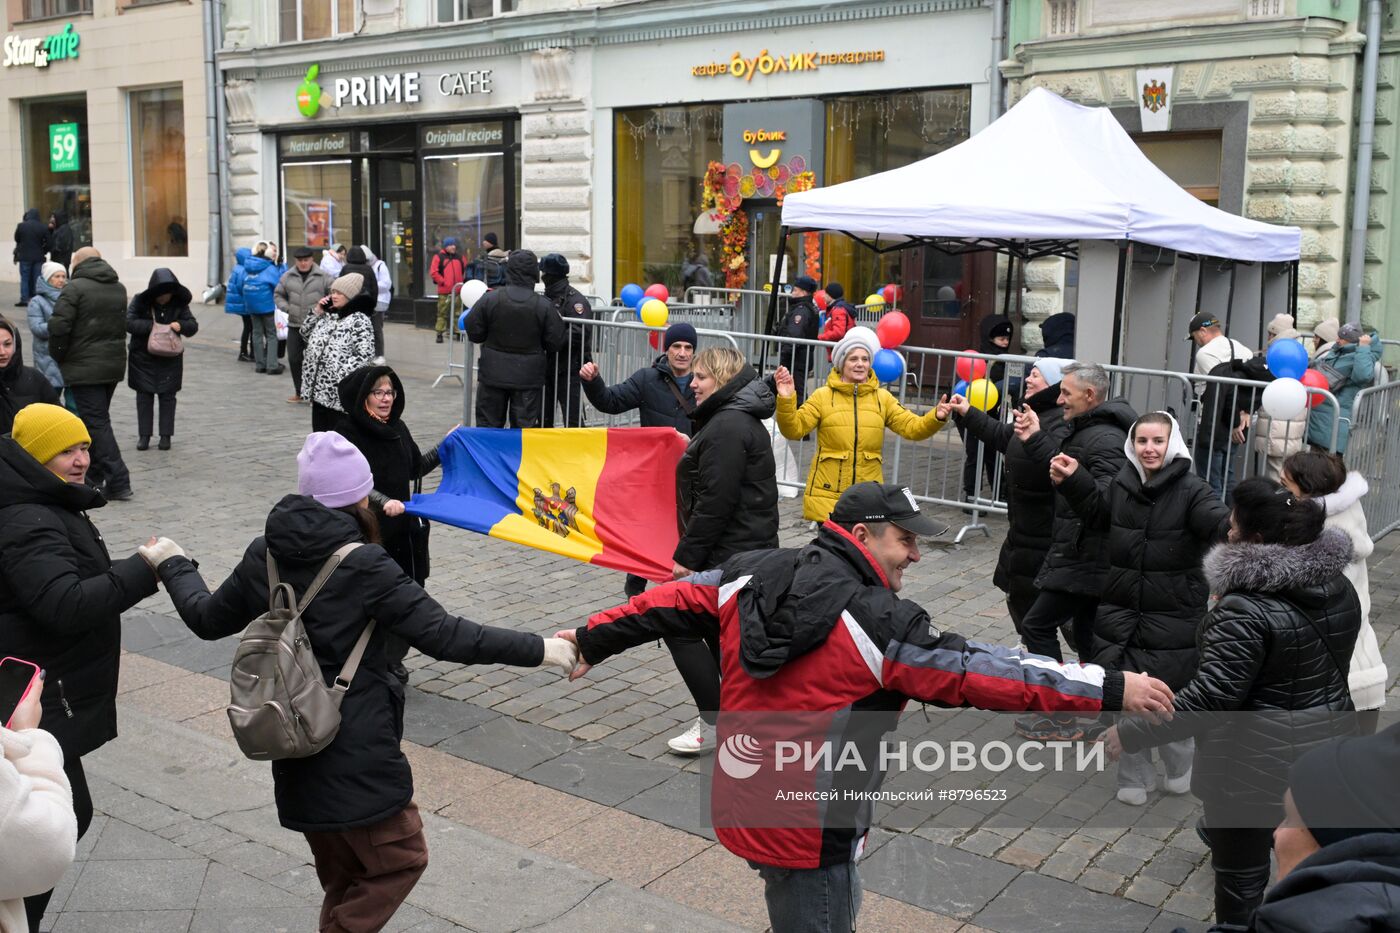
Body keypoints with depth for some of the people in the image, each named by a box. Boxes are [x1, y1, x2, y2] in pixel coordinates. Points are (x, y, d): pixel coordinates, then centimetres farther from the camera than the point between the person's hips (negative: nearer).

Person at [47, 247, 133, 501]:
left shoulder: (74, 288, -12)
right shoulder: (119, 288, 12)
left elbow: (59, 327, -17)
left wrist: (58, 356, -3)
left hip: (84, 368, -7)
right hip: (114, 364, 7)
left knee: (97, 422, -5)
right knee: (98, 419, 18)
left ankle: (118, 481, -10)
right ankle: (93, 476, 27)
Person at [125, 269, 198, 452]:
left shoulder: (179, 304, -2)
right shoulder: (140, 301, -8)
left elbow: (193, 325, -3)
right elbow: (128, 322, -15)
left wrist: (181, 325, -24)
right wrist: (150, 326, -28)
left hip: (169, 359, 1)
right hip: (143, 357, -1)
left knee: (167, 396, 5)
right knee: (144, 396, 5)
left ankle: (166, 435, 13)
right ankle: (144, 435, 12)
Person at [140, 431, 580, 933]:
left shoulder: (264, 555, -1)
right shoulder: (364, 566, -19)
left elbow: (208, 619, 13)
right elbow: (444, 636, -22)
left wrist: (173, 565, 31)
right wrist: (540, 650, -18)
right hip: (357, 755, -7)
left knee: (343, 880, 22)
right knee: (400, 859, 11)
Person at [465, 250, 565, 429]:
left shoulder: (489, 299, -9)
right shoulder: (544, 305, -11)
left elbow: (474, 333, -3)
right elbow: (556, 342, -6)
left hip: (493, 375, 1)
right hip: (528, 379, -1)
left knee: (488, 423, 12)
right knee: (525, 426, 6)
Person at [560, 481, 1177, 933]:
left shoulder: (754, 575, -1)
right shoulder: (878, 623, -21)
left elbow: (673, 602, 6)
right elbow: (980, 672, -22)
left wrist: (593, 642, 20)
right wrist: (1110, 690, -19)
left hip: (739, 803, 8)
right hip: (810, 829, -8)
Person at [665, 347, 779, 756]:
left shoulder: (727, 427, -19)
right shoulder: (738, 419, 15)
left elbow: (715, 502, -23)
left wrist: (687, 556, -18)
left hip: (730, 553, -11)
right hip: (746, 549, 11)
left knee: (680, 626, -4)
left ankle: (714, 724, 4)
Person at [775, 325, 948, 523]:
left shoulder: (882, 398, 7)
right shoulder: (823, 396, -1)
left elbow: (912, 427, 3)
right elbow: (794, 429, -7)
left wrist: (936, 418, -15)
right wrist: (786, 401, -24)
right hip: (827, 494, -2)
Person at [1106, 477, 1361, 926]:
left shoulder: (1246, 609, -25)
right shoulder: (1338, 587, 1)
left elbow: (1210, 697, -27)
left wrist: (1132, 734, -21)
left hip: (1255, 765, -8)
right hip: (1325, 749, 8)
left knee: (1241, 875, 8)